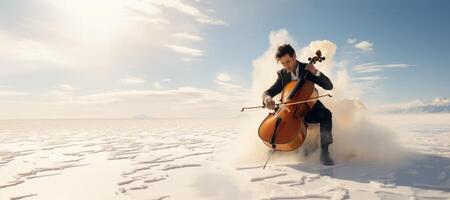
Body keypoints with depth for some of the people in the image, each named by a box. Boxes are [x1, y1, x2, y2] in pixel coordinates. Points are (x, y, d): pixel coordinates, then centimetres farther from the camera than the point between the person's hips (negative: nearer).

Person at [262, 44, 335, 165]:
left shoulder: (307, 69, -1)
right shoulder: (282, 74, 4)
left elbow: (329, 86, -5)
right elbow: (267, 92, -3)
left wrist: (316, 72, -21)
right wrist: (267, 99, -28)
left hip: (309, 109, -2)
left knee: (325, 114, -32)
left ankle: (324, 152, -26)